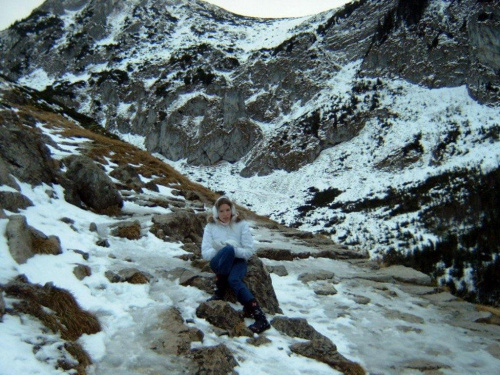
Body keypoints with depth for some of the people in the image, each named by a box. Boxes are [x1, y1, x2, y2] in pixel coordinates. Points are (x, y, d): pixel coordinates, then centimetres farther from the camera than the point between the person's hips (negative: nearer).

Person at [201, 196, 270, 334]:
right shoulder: (210, 226, 6)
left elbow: (249, 251, -2)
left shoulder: (241, 224, 3)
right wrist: (226, 250, -18)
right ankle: (219, 291, -28)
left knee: (233, 280, -36)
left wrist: (233, 250, -19)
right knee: (228, 249, -35)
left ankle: (260, 316, -40)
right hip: (218, 262, 0)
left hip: (237, 261, 0)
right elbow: (205, 253, -3)